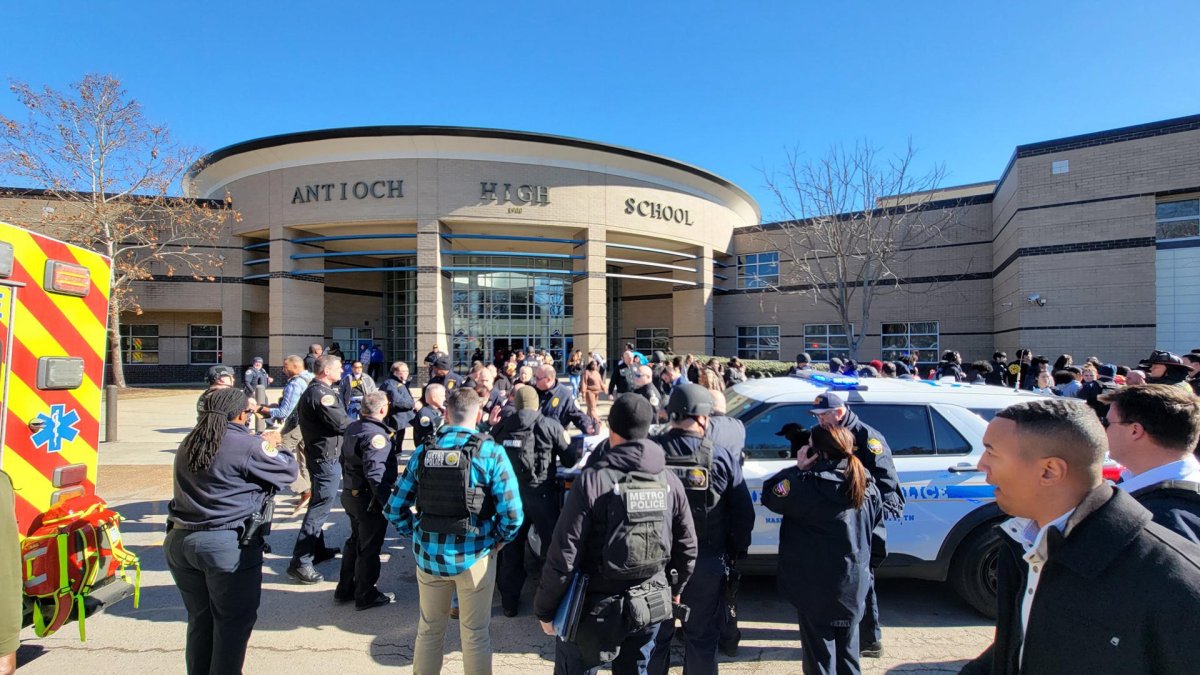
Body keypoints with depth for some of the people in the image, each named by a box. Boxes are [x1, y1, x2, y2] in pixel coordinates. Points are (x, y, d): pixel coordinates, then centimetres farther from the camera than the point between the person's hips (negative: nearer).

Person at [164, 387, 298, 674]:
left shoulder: (188, 444, 8)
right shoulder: (248, 445, -15)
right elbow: (288, 471, -6)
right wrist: (271, 445, 10)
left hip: (180, 540, 8)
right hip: (228, 544, -7)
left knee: (199, 619, 20)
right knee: (234, 621, 6)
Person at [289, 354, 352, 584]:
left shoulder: (313, 391, 13)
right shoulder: (321, 394, -21)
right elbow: (341, 423, -24)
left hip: (318, 454, 11)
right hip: (326, 457, -11)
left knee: (319, 504, 21)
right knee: (320, 507, -8)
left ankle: (317, 549, 34)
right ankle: (300, 562, -5)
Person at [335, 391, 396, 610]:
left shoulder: (352, 428, 5)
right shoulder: (376, 435, -25)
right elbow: (376, 474, -33)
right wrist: (390, 502, -31)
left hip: (350, 494, 9)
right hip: (368, 499, -9)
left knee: (355, 540, 24)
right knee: (369, 547, 6)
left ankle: (345, 589, 35)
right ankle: (366, 596, 19)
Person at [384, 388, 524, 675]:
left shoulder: (422, 452, -3)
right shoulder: (490, 452, -13)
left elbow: (394, 509, 1)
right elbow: (512, 513, -18)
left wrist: (417, 534, 13)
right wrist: (500, 539, 0)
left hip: (428, 554, 3)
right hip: (474, 556, -3)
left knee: (429, 628, 24)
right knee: (475, 633, 15)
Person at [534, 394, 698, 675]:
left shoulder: (592, 479, -18)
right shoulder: (670, 480, -3)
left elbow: (564, 553, -17)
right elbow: (687, 546, 6)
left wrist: (545, 608, -5)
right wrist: (674, 588, 23)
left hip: (598, 607, -4)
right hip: (650, 605, 5)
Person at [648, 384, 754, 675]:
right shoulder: (723, 456, -13)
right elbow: (743, 512, -6)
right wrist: (737, 550, 10)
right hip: (707, 562, 0)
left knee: (655, 635, 19)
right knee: (702, 637, 18)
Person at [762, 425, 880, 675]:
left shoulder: (807, 485, -22)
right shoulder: (867, 486, -2)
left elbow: (770, 496, -9)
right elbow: (875, 518, 12)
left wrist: (797, 469, -6)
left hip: (816, 587, -5)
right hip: (854, 584, 6)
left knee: (820, 654, 9)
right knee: (847, 652, 21)